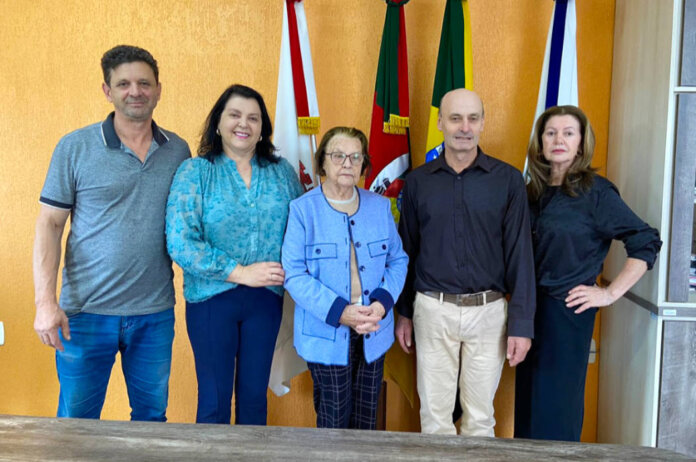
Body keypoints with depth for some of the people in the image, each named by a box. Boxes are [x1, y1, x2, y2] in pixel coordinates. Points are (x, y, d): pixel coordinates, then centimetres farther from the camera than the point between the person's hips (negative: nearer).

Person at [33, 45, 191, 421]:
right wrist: (46, 302, -11)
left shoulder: (178, 151, 5)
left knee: (152, 415, 16)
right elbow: (49, 224, -4)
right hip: (86, 311, -2)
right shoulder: (75, 147, -3)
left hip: (156, 313, 3)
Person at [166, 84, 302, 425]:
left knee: (254, 397, 14)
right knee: (214, 400, 8)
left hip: (266, 298, 3)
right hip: (211, 298, -2)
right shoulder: (195, 172, -5)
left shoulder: (281, 172, 6)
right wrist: (240, 272, -15)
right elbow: (180, 243, -13)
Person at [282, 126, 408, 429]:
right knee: (334, 422, 7)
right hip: (326, 334, -3)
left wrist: (382, 303, -11)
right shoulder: (303, 209, -6)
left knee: (366, 421, 14)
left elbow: (398, 260, 7)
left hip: (373, 334, 4)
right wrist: (339, 311, -20)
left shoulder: (380, 206, 6)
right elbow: (294, 274, -11)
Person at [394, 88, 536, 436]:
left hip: (488, 312, -1)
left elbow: (519, 255, -4)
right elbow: (406, 251, 8)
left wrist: (522, 324, -6)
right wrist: (403, 313, 9)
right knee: (434, 413, 11)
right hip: (432, 310, 1)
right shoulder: (418, 181, 2)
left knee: (480, 414, 13)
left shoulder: (507, 180, -3)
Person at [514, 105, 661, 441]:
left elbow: (647, 243, -11)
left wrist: (611, 293, -12)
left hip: (567, 311, -6)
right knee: (527, 402, 14)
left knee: (556, 405, 5)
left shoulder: (595, 192, -9)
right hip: (530, 308, 6)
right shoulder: (533, 190, 7)